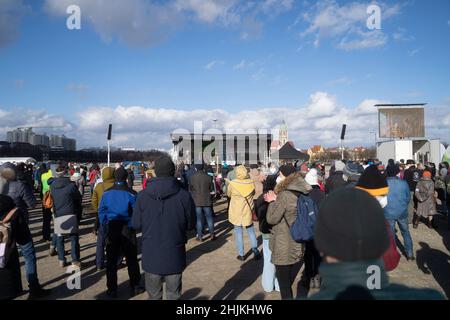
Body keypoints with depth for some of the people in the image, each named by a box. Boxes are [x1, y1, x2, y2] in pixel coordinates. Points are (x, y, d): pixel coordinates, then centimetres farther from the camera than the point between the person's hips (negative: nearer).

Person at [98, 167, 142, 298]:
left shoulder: (107, 193, -5)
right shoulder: (131, 193, -13)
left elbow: (101, 211, -1)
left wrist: (104, 226, 9)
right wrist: (133, 226, 5)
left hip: (111, 229, 2)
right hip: (127, 229, -2)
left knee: (111, 260, 12)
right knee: (131, 259, 11)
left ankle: (112, 290, 18)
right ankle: (134, 288, 18)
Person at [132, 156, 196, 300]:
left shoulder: (142, 195, -10)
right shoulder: (184, 195, -13)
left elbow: (136, 225, -4)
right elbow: (191, 224, -4)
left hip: (151, 256, 1)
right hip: (175, 256, -1)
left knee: (154, 295, 19)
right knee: (173, 295, 15)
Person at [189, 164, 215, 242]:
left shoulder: (192, 178, -9)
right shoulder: (208, 177, -9)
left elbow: (190, 190, 1)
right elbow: (211, 189, 0)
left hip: (196, 201, 0)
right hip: (207, 201, 0)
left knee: (199, 219, 7)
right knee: (209, 218, 12)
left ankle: (200, 236, 10)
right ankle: (212, 235, 15)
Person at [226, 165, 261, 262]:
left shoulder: (232, 184, -16)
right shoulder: (251, 182, -9)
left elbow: (229, 194, 2)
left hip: (236, 212, -2)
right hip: (248, 212, 2)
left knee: (238, 233, 8)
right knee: (251, 232, 18)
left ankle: (241, 255, 13)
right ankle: (255, 249, 16)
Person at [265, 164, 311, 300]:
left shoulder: (284, 195, -21)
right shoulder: (299, 193, 4)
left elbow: (272, 219, -15)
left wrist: (273, 201, -4)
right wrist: (275, 201, 1)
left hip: (284, 247, -8)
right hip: (296, 244, 8)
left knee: (283, 280, 5)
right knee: (288, 276, 22)